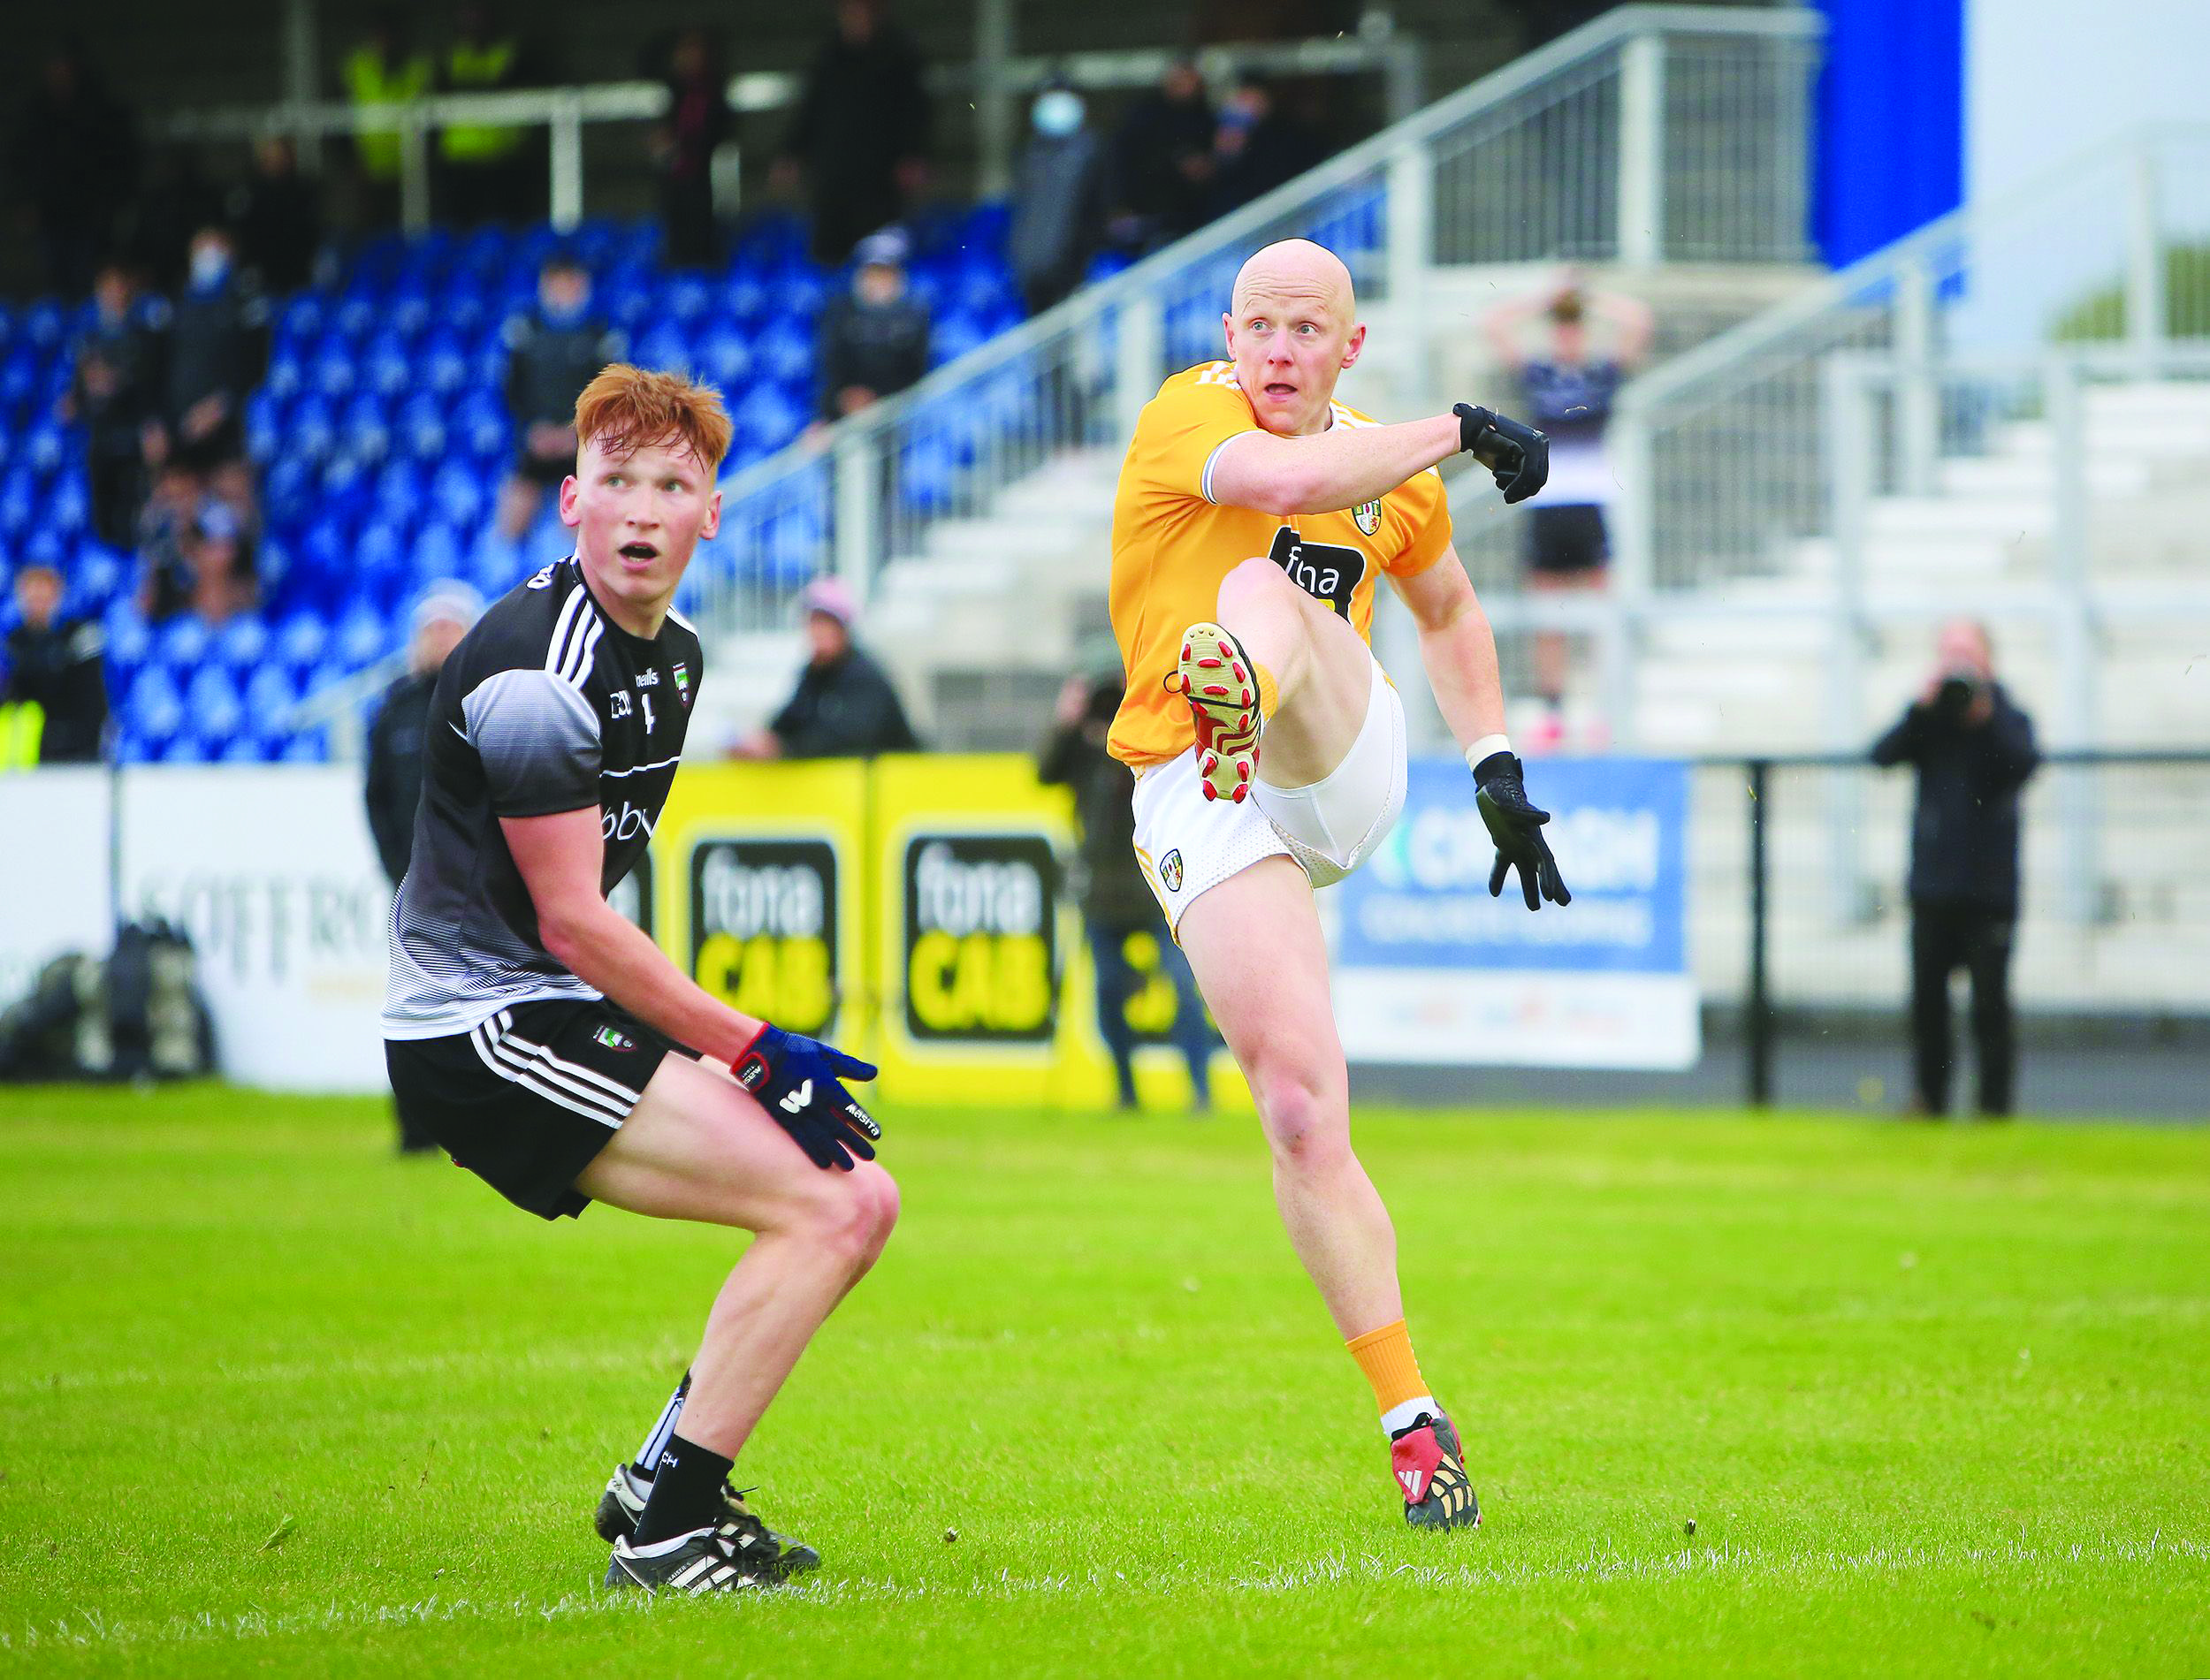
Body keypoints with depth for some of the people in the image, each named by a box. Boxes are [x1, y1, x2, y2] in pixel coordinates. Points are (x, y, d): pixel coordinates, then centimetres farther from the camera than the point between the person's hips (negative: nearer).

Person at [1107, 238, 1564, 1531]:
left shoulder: (1397, 475, 17)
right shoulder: (1187, 416, -2)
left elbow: (1450, 612, 36)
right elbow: (1290, 476, -25)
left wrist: (1496, 765, 26)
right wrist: (1458, 433, -15)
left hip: (1345, 765, 3)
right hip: (1200, 800, -3)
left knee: (1263, 588, -29)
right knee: (1302, 1111, -16)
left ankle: (1247, 688, -68)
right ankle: (1413, 1424, -10)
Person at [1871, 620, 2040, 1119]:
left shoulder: (2006, 717, 2)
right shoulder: (1927, 721, 6)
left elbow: (2023, 764, -16)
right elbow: (1883, 755, -8)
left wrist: (1986, 719, -23)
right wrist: (1921, 710, -17)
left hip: (1990, 885, -2)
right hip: (1934, 885, 2)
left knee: (1990, 1000, -2)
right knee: (1927, 996, 5)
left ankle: (1995, 1099, 4)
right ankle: (1929, 1094, 14)